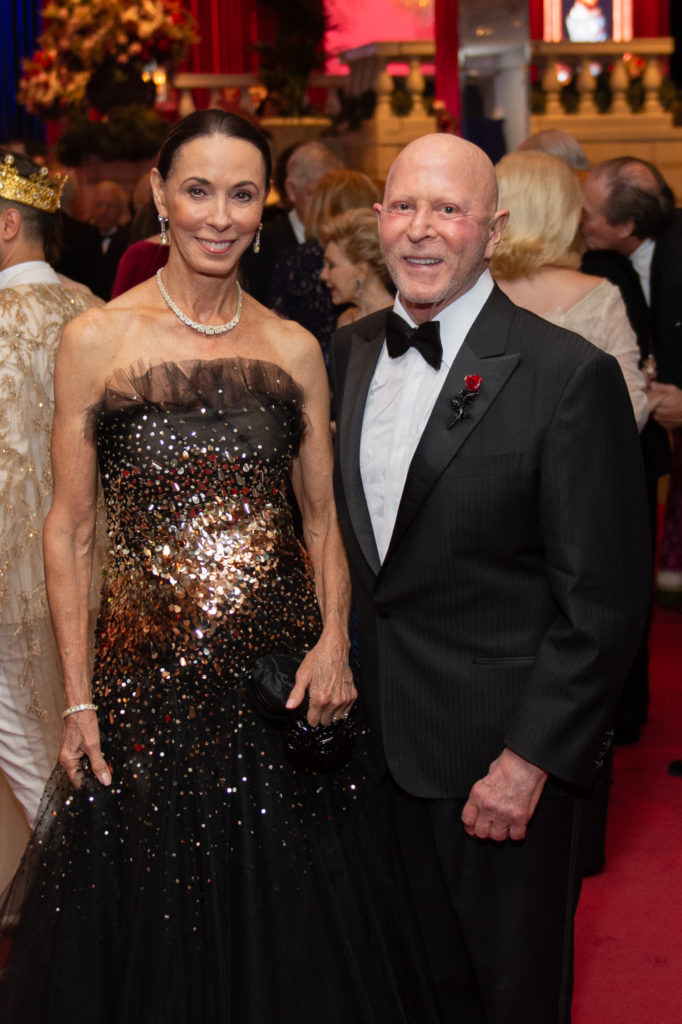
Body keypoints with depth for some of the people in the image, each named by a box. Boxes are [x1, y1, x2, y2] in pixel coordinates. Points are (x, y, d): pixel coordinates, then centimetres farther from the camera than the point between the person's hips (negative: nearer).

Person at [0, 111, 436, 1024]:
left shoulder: (295, 349, 4)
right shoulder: (97, 340, -4)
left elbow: (323, 519, 9)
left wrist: (334, 641, -7)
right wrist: (78, 701, -6)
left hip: (284, 665, 3)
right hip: (149, 668, -2)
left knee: (294, 931, 15)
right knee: (156, 935, 11)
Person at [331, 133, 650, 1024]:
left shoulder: (571, 376, -17)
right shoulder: (352, 350, 4)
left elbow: (603, 603, -17)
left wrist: (530, 759, -18)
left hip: (502, 752, -5)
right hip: (381, 734, 5)